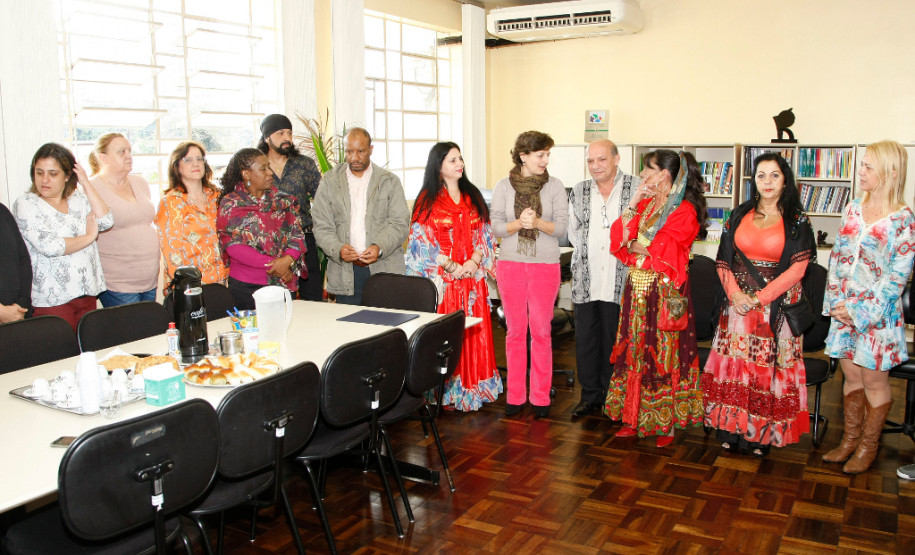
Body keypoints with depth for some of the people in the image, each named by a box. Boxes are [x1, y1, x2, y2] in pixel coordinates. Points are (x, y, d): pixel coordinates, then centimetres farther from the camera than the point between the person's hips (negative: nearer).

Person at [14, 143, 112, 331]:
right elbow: (50, 246, -17)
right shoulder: (26, 205, -3)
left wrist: (86, 183, -3)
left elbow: (106, 221, -6)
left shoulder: (79, 200, 11)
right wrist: (89, 236, -5)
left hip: (87, 294, 4)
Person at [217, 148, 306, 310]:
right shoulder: (230, 204, -2)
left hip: (284, 282, 3)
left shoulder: (282, 200, 10)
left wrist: (288, 259, -16)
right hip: (246, 285, -3)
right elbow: (234, 247, -11)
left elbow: (297, 235, 5)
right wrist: (273, 264, -16)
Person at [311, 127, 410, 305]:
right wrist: (338, 249, -15)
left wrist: (380, 247, -17)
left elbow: (400, 223, 0)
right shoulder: (329, 182, 10)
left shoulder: (390, 182, 8)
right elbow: (322, 227, 4)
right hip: (345, 273, 1)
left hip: (385, 270, -1)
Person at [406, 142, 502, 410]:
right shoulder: (428, 199, -1)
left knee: (474, 334, 4)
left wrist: (474, 261, -7)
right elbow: (424, 239, -6)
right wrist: (452, 267, -13)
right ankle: (445, 391, 6)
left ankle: (474, 387, 15)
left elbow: (485, 234, 11)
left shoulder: (472, 196, 12)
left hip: (473, 276, 4)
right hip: (442, 278, -4)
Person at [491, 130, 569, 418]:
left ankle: (540, 396, 13)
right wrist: (518, 223, -21)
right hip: (510, 264, 1)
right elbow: (496, 227, -2)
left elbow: (562, 226, -3)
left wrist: (538, 223, -21)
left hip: (545, 265, 0)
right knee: (515, 330, 6)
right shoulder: (504, 186, 3)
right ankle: (515, 395, 17)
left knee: (541, 331, 2)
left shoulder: (555, 186, 2)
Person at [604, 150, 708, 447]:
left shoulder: (685, 211, -9)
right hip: (637, 288, 7)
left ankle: (666, 422, 12)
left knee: (664, 354, 0)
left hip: (665, 293, -6)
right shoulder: (644, 204, 12)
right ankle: (634, 417, 19)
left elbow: (664, 250, -17)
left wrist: (633, 245, -3)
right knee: (635, 351, 9)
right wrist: (633, 204, -5)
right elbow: (619, 238, 2)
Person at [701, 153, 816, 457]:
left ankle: (762, 434, 10)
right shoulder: (740, 215, 8)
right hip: (738, 301, 3)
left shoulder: (797, 221, -1)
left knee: (768, 366, -1)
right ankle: (731, 429, 12)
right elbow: (723, 260, 5)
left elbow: (797, 269, -9)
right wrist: (736, 294, -10)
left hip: (777, 304, -3)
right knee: (734, 361, 2)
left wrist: (758, 299, -15)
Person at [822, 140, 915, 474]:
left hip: (878, 312, -5)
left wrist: (861, 311, -16)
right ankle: (850, 439, 29)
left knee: (874, 381, 7)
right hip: (844, 309, 5)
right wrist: (836, 301, 0)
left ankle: (868, 446, 23)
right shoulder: (853, 210, 6)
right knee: (851, 376, 14)